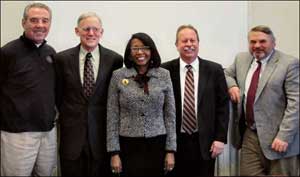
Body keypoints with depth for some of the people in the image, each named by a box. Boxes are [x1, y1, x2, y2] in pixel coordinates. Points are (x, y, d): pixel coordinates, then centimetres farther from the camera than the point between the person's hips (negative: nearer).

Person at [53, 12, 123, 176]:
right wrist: (66, 115, 9)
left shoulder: (115, 59, -2)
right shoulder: (62, 58, -1)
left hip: (102, 132, 0)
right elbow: (58, 94, 8)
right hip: (71, 132, 1)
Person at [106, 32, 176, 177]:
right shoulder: (118, 76, -1)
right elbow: (112, 117, 0)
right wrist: (114, 152, -4)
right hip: (129, 146, -1)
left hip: (157, 145, 1)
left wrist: (170, 150, -1)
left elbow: (170, 115, 3)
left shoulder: (164, 75, 1)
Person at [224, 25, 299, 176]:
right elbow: (225, 74, 23)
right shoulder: (241, 59, 8)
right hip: (249, 134, 5)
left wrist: (284, 136, -19)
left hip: (276, 136, -5)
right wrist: (232, 85, 0)